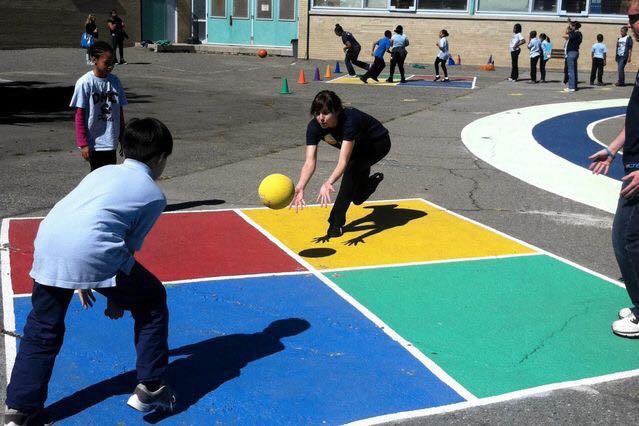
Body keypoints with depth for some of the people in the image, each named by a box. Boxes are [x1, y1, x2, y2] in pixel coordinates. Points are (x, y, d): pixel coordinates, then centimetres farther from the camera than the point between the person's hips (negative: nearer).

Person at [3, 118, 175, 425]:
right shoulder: (154, 195, 13)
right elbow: (129, 248, 10)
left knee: (42, 330, 22)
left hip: (47, 239, 6)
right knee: (152, 302, 17)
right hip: (93, 253, -5)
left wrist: (80, 280, 31)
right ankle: (150, 389, 21)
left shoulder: (102, 172, 28)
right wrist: (117, 300, 20)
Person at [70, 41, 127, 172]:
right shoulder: (84, 83, -11)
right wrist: (83, 144, -12)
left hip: (111, 142, 5)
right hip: (94, 143, -5)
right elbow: (79, 116, -9)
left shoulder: (114, 81, 4)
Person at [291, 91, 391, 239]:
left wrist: (328, 183, -67)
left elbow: (343, 161, -51)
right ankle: (373, 180, 51)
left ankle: (336, 222, -23)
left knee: (352, 167, -34)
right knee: (357, 198, 14)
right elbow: (310, 162, -37)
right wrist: (300, 188, -53)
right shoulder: (314, 126, -29)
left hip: (379, 143, -6)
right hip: (358, 147, 6)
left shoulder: (350, 120, -44)